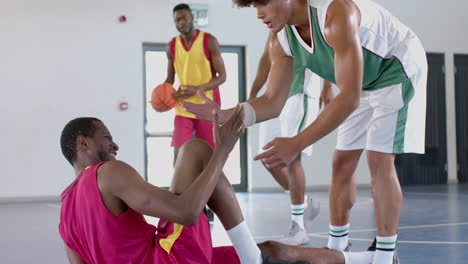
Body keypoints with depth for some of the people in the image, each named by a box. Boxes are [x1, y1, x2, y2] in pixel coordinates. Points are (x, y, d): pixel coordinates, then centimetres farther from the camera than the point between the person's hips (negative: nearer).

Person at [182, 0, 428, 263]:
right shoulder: (281, 41, -13)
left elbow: (349, 97, -42)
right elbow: (273, 102, -8)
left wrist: (296, 144, -46)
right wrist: (224, 115, -26)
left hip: (399, 69, -7)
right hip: (364, 83, 7)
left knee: (379, 160, -16)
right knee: (343, 162, 5)